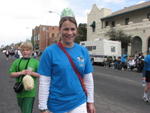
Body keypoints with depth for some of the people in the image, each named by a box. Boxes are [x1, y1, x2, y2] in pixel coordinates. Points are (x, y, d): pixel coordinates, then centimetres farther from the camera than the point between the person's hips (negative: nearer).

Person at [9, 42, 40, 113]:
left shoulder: (35, 62, -3)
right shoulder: (17, 61, 4)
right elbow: (11, 74, 3)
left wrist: (32, 73, -17)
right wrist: (20, 73, -13)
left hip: (30, 92, -3)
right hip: (19, 91, 4)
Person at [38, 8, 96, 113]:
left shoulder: (83, 51, -1)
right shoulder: (49, 52, -12)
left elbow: (88, 79, 5)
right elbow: (44, 82, -10)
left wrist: (90, 101, 6)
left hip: (79, 103, 2)